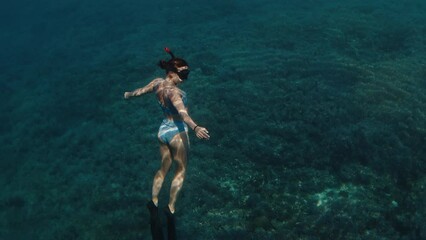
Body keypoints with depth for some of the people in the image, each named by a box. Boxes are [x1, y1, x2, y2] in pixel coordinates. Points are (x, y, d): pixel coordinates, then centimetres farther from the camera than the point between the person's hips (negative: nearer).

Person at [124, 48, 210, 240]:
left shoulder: (157, 82, -2)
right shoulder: (172, 91, -26)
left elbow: (140, 91, 18)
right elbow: (182, 112, -44)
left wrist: (128, 95, 40)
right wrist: (195, 128, -60)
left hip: (163, 130, 7)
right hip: (177, 132, -7)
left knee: (163, 169, 21)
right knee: (181, 171, 9)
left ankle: (154, 202, 13)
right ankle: (171, 208, 5)